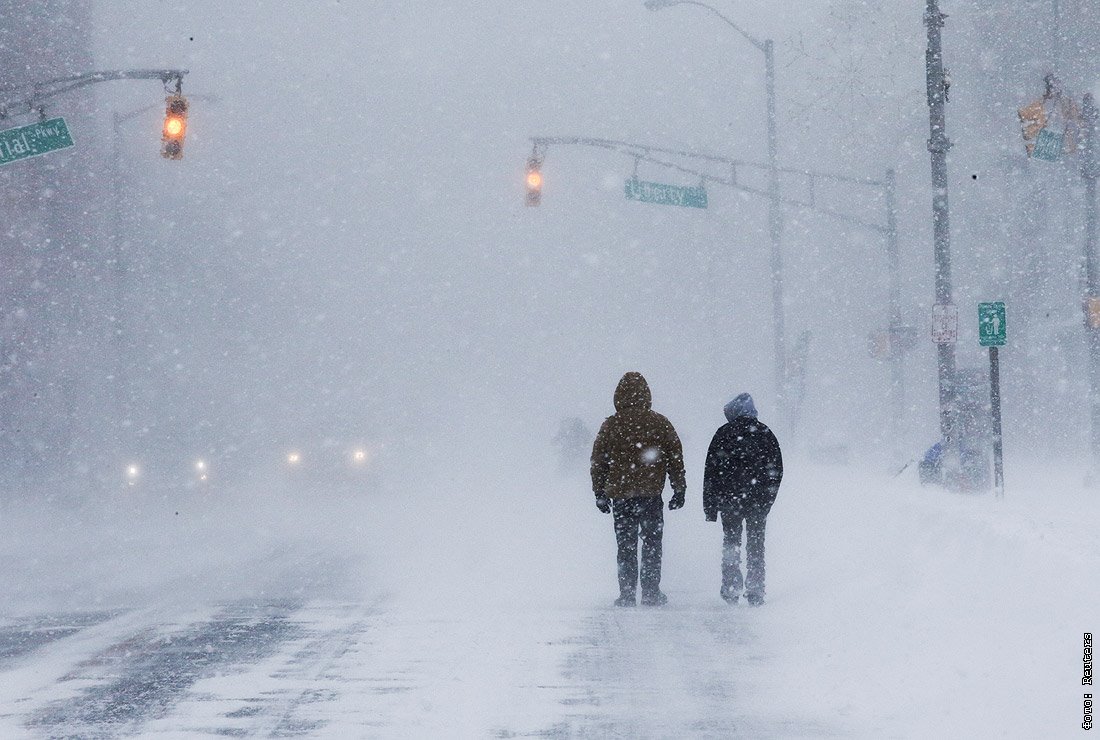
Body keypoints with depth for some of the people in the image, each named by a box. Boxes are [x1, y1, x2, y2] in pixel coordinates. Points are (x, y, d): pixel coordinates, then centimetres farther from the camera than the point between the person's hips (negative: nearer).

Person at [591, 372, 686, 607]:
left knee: (626, 547, 7)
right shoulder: (659, 423, -1)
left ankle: (626, 594, 4)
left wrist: (600, 493, 15)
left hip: (620, 496, 1)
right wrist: (679, 490, 13)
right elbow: (675, 458, 4)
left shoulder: (611, 425, 0)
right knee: (652, 544, 8)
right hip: (651, 494, 0)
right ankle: (651, 593, 6)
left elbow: (598, 461, 6)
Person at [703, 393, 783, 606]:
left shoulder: (724, 434, -2)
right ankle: (755, 590, 4)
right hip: (759, 500, 2)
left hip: (729, 499, -1)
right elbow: (777, 470, 8)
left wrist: (710, 506, 3)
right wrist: (768, 499, 15)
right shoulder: (765, 434, 5)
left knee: (731, 541, 9)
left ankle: (731, 588, 3)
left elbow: (711, 472, -1)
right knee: (756, 544, 8)